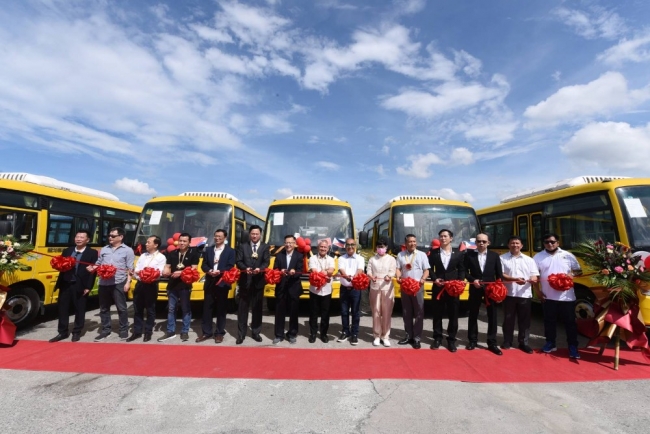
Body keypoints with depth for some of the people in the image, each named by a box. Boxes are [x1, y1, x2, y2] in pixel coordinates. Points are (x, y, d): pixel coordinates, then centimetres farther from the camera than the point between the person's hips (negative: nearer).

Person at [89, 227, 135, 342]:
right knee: (104, 308, 13)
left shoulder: (127, 250, 0)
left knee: (121, 308, 2)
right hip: (104, 283, 5)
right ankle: (105, 330, 26)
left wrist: (127, 282, -10)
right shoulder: (104, 249, 13)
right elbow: (98, 264, 17)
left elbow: (130, 269, -3)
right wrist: (92, 268, -5)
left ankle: (124, 330, 14)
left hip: (118, 284, -5)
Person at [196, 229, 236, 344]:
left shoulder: (230, 251, 0)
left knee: (221, 309, 5)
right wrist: (209, 271, -15)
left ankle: (219, 333, 15)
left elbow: (230, 267, -8)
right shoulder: (208, 250, 12)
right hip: (209, 283, 3)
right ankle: (206, 332, 19)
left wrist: (219, 272, -22)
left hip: (222, 283, -3)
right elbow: (204, 265, 6)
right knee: (207, 308, 7)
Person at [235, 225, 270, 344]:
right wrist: (245, 268, -22)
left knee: (257, 308, 9)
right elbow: (238, 261, -2)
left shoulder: (265, 247, 6)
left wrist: (259, 269, -26)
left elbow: (266, 262, -6)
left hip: (258, 281, 0)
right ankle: (241, 333, 15)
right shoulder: (242, 246, 7)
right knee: (243, 308, 5)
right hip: (245, 281, 0)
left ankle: (255, 332, 22)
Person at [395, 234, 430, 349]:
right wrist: (398, 277, -14)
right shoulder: (400, 255, 7)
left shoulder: (422, 254, 2)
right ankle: (408, 335, 22)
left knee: (419, 313, 0)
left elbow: (426, 270, 0)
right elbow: (397, 268, 6)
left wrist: (423, 279, -18)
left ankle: (417, 338, 8)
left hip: (418, 286, -2)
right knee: (406, 313, 10)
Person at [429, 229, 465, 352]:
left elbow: (462, 270, 4)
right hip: (438, 287, 1)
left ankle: (451, 339, 18)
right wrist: (435, 279, -9)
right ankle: (437, 338, 19)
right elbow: (430, 268, 6)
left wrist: (460, 282, -11)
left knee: (453, 314, 6)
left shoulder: (459, 253, 4)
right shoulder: (433, 253, 5)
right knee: (437, 314, 7)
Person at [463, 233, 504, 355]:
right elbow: (465, 271, 0)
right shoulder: (469, 254, 0)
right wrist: (473, 280, -15)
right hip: (475, 288, -1)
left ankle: (492, 343, 18)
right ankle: (472, 340, 22)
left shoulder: (495, 255, 4)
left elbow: (499, 274, 3)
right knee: (473, 315, 9)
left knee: (492, 316, 6)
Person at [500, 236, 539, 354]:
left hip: (525, 295, 2)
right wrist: (515, 279, -21)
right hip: (509, 294, -2)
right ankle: (507, 342, 20)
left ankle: (523, 343, 21)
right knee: (508, 319, 8)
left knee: (525, 320, 8)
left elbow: (534, 276, 5)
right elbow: (500, 275, -7)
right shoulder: (502, 258, 0)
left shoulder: (529, 260, 8)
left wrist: (532, 279, -19)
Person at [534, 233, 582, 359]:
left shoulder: (568, 255, 3)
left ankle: (573, 346, 19)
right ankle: (550, 343, 24)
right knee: (549, 321, 10)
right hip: (548, 297, 0)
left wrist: (572, 274, -14)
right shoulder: (538, 257, 0)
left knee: (570, 322, 7)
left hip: (567, 296, 0)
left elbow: (579, 271, 8)